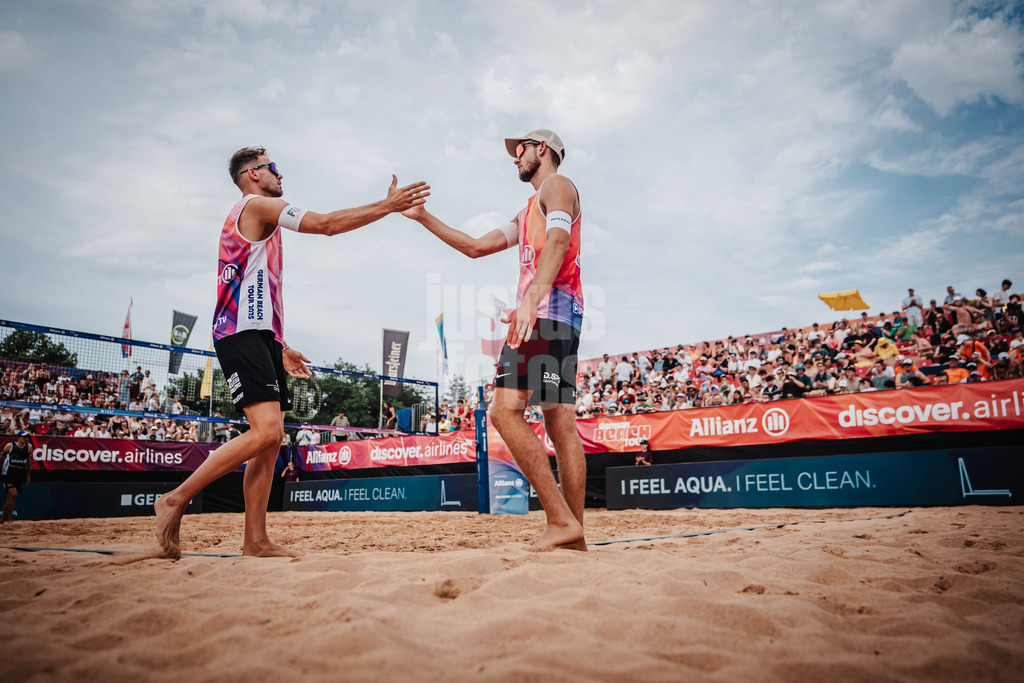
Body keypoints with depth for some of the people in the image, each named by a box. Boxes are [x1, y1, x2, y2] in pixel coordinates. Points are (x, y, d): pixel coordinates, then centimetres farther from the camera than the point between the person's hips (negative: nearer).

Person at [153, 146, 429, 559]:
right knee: (266, 431, -21)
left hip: (259, 337, 10)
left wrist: (279, 348, 27)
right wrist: (387, 206, -3)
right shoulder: (256, 204, 1)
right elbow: (326, 224, -8)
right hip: (243, 335, -10)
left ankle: (255, 541, 3)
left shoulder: (247, 219, 30)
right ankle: (175, 500, -10)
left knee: (271, 440, 3)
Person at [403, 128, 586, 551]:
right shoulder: (528, 213, 35)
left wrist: (531, 300, -31)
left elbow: (558, 242, -16)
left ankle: (560, 519, -20)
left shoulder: (557, 185, 5)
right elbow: (476, 247, 33)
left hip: (548, 309, -10)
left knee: (505, 411, -18)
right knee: (561, 425, 2)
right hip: (561, 319, 10)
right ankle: (574, 535, 1)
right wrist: (423, 218, 32)